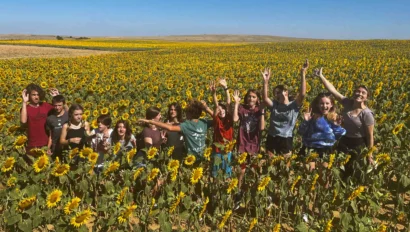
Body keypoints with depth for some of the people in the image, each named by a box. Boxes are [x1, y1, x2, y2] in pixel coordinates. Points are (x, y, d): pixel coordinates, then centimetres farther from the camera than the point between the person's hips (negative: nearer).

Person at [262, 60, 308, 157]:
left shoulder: (294, 105, -5)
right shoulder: (274, 105, 2)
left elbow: (302, 94, -19)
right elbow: (265, 98, -15)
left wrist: (303, 74, -25)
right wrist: (266, 81, -22)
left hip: (286, 139, -2)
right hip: (272, 138, 3)